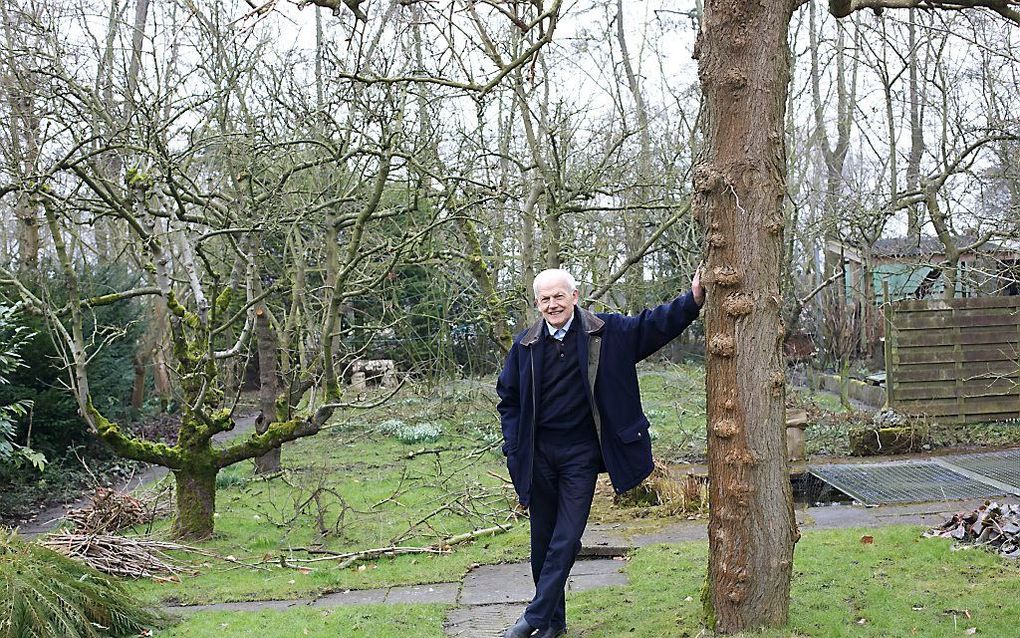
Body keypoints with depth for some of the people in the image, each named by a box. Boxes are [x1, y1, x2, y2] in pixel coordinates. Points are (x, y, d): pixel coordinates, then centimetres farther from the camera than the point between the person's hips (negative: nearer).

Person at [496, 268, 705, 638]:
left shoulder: (606, 333, -4)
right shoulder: (526, 345, 2)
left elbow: (655, 325, -3)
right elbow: (508, 396, 12)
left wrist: (693, 300, -18)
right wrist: (514, 446, 3)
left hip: (580, 454, -2)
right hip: (538, 453, 3)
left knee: (566, 539, -4)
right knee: (542, 539, 10)